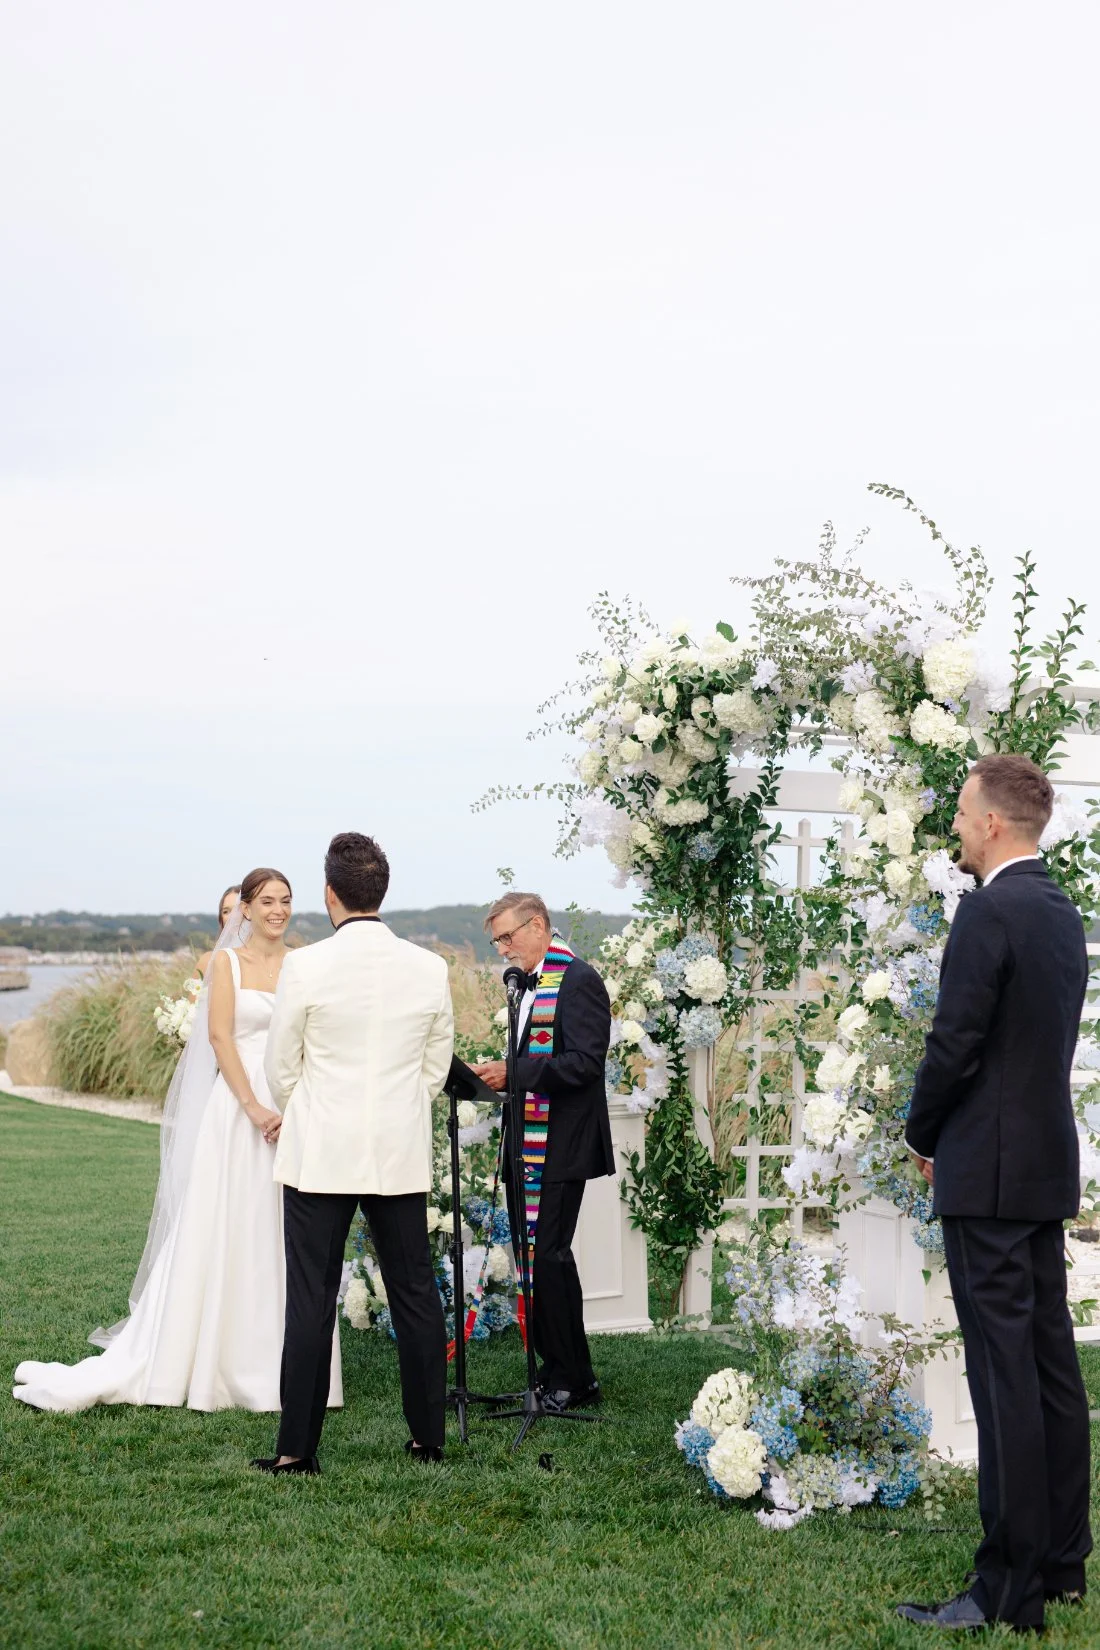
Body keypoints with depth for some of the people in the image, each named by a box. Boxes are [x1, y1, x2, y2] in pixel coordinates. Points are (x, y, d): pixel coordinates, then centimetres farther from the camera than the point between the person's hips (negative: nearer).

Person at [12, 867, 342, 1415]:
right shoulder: (228, 962, 2)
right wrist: (255, 1108, -14)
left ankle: (279, 1364, 16)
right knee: (217, 1235, 1)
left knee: (285, 1241, 7)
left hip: (294, 1108, 3)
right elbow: (219, 1036, -6)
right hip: (239, 1106, -3)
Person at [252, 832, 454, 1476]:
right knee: (416, 1294, 11)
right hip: (403, 1156, 3)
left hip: (321, 1156, -3)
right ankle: (429, 1435, 18)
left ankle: (298, 1446, 6)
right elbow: (437, 1067, 8)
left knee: (312, 1300, 2)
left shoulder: (306, 967, -10)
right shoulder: (430, 969, -1)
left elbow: (282, 1069, 0)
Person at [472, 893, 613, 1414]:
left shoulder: (578, 981, -11)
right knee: (535, 1259, 12)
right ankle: (562, 1372, 20)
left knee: (548, 1258, -8)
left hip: (560, 1150, -9)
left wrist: (514, 1072, -20)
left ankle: (571, 1380, 1)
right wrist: (500, 1076, 6)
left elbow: (584, 1062, -19)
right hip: (528, 1148, 9)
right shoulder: (528, 984, 17)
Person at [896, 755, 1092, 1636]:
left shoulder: (989, 911, -16)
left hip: (989, 1171, -9)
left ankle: (1010, 1588, -2)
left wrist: (924, 1136, -1)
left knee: (1005, 1374, -6)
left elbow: (955, 1041, -18)